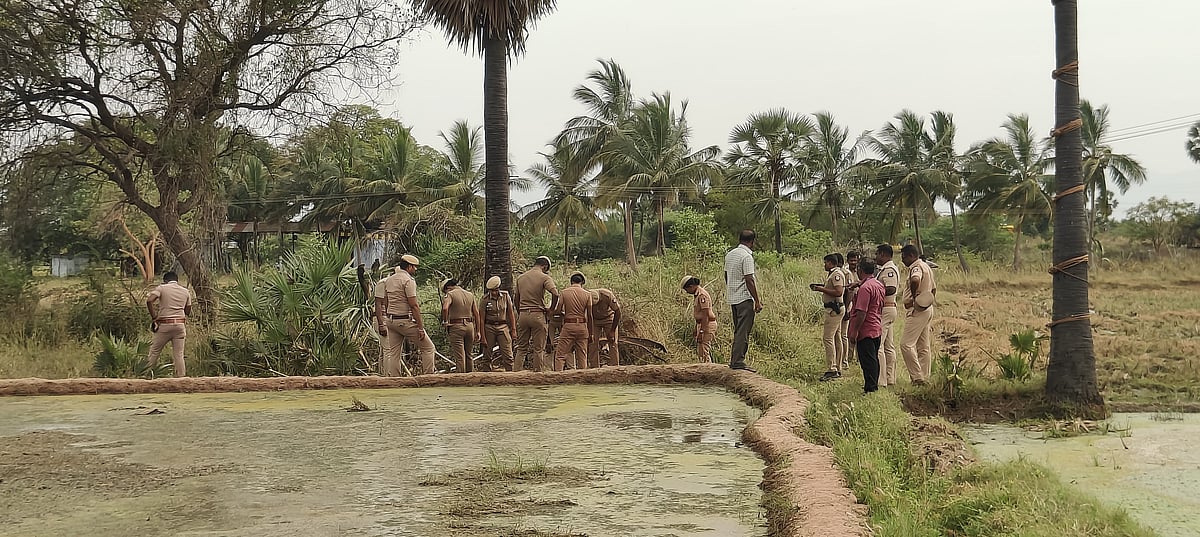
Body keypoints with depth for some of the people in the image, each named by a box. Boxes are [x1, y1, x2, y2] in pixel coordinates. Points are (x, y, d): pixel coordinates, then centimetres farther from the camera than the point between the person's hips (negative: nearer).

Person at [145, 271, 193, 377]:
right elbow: (188, 311, 14)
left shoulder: (161, 288, 0)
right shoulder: (185, 291, 11)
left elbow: (149, 300, -16)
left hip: (164, 325, -3)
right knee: (179, 355, 4)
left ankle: (147, 374, 10)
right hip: (180, 324, 3)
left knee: (154, 351, 9)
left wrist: (154, 317, -8)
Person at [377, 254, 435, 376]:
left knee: (393, 353, 8)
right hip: (406, 321, -8)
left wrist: (385, 324, 20)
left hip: (391, 320, 8)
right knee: (427, 347, 3)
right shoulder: (408, 280, -12)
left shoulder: (389, 280, 14)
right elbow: (413, 306, -17)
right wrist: (420, 327, -16)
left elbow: (385, 304, 16)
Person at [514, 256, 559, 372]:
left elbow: (516, 299, 17)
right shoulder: (544, 277, -5)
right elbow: (555, 294, -20)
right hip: (538, 314, -4)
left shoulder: (520, 278, 12)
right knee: (538, 349, 3)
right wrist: (550, 310, -7)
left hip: (523, 314, 5)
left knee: (521, 348, 11)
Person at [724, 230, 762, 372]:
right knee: (743, 331, -6)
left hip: (732, 297, 9)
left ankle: (734, 360, 17)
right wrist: (757, 301, -15)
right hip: (745, 298, -9)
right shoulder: (747, 256, -14)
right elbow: (749, 280, -18)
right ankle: (738, 361, -8)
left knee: (738, 330, 16)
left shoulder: (729, 254, 11)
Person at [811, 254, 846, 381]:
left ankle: (831, 369, -15)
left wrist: (822, 289, -19)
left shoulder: (837, 274, -14)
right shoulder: (832, 274, 18)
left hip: (834, 310, -11)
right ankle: (837, 369, 18)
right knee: (835, 339, 13)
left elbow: (838, 292, -24)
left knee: (828, 338, -13)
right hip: (833, 309, 11)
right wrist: (821, 287, 14)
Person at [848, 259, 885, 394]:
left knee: (867, 361, -6)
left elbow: (862, 312, -24)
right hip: (877, 329, 10)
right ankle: (874, 386, 24)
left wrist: (855, 331, -21)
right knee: (874, 359, 16)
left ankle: (870, 388, -4)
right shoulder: (879, 285, 12)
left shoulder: (865, 288, -20)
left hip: (866, 331, -10)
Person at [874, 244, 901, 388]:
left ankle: (880, 380, -11)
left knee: (877, 345, -10)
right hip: (888, 309, 11)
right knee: (888, 346, 13)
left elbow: (891, 289, -26)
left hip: (884, 310, -11)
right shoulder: (887, 268, 17)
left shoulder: (888, 269, -15)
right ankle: (890, 379, 17)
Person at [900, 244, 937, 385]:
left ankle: (917, 376, -12)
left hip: (917, 310, -11)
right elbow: (934, 288, 29)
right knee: (924, 346, 11)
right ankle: (925, 377, 14)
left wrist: (914, 298, -23)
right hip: (927, 309, 11)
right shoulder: (926, 267, 20)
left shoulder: (916, 267, -14)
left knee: (906, 344, -11)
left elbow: (915, 280, -36)